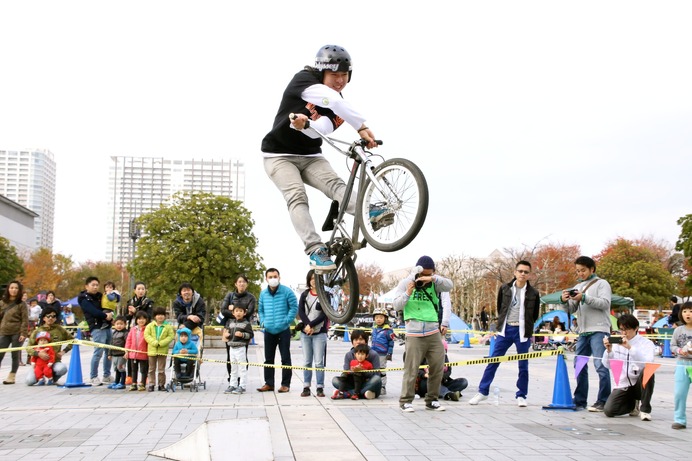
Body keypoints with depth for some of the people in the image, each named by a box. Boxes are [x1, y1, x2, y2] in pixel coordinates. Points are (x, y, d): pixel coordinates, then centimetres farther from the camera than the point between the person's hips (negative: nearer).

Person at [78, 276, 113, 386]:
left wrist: (110, 314, -3)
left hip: (107, 326, 7)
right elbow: (93, 311, -15)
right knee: (98, 352, -11)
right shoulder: (84, 299, -1)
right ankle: (94, 378, -2)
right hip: (97, 328, -7)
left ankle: (107, 376, 18)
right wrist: (105, 316, -11)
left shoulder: (99, 296, 20)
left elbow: (107, 307, 18)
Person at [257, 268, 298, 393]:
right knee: (268, 358, 10)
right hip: (268, 331, 5)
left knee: (285, 358, 0)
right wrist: (262, 321, 5)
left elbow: (294, 307, -6)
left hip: (283, 330, -5)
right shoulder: (263, 293, 8)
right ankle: (269, 383, 19)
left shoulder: (287, 292, -6)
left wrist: (286, 321, -12)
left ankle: (285, 384, 7)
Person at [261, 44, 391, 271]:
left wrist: (304, 125, -45)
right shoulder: (303, 80, -15)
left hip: (310, 156, 3)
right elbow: (331, 99, -35)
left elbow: (319, 129, -22)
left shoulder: (338, 107, -2)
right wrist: (361, 127, -44)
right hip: (279, 155, -3)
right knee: (297, 196, -24)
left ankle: (370, 213, -45)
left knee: (335, 183, -23)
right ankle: (316, 251, -31)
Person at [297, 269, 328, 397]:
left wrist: (311, 325, -13)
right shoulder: (304, 295, 11)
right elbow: (300, 311, 1)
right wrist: (307, 325, -14)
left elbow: (324, 314, -6)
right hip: (305, 332, 3)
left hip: (319, 333, -3)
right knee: (307, 362, 6)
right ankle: (306, 387, 9)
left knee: (319, 362, -4)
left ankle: (320, 388, 0)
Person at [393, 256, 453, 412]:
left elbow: (449, 285, -8)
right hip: (414, 333, -3)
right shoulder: (406, 283, 4)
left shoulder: (435, 284, 10)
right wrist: (407, 293, -16)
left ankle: (432, 400, 18)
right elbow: (396, 305, 0)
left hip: (434, 332, 4)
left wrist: (433, 279, -20)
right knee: (411, 369, -6)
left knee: (438, 366, 6)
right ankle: (406, 401, 4)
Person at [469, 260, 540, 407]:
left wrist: (526, 326, 10)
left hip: (522, 332, -1)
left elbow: (534, 315, 10)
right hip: (505, 329, 1)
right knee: (493, 361, 1)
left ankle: (521, 396, 16)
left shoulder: (533, 293, -2)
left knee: (523, 365, 5)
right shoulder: (504, 289, 1)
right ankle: (483, 391, 10)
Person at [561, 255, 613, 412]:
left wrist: (584, 298, -20)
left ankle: (603, 401, -6)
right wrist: (565, 301, -5)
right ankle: (580, 401, 14)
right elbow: (571, 309, 16)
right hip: (583, 332, 7)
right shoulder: (578, 287, 19)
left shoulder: (601, 283, 2)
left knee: (601, 365, -10)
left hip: (599, 331, -7)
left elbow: (605, 303, -12)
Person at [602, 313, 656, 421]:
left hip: (639, 385, -3)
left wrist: (630, 348, -34)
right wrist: (608, 350, -18)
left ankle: (645, 409, -16)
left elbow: (647, 363, -25)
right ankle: (633, 404, 16)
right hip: (623, 385, 3)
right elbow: (608, 365, -1)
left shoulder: (646, 343, -6)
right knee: (608, 410, -19)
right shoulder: (617, 342, 4)